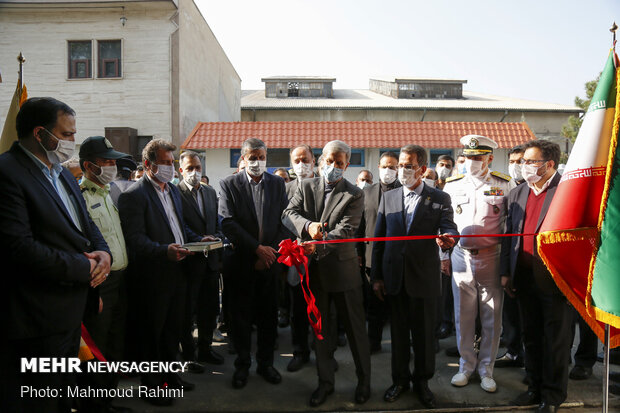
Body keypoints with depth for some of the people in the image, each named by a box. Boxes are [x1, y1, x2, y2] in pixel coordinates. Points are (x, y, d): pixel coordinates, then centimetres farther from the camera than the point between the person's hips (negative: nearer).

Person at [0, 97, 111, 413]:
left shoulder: (62, 173, 13)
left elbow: (86, 223, 18)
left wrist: (103, 252, -4)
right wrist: (85, 267, -18)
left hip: (72, 311, 9)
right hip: (38, 320, -9)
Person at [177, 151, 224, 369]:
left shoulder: (210, 192, 11)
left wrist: (216, 238, -4)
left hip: (210, 259, 6)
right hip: (189, 261, -6)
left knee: (210, 308, 15)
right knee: (187, 311, 8)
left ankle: (205, 348, 32)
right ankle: (189, 354, 23)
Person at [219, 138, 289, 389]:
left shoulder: (277, 183, 7)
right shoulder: (229, 185, -2)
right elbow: (228, 223, -10)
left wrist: (277, 248, -10)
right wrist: (257, 248, -15)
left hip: (270, 262, 2)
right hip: (242, 262, -2)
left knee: (268, 316, 12)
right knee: (241, 315, 10)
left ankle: (266, 363, 29)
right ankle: (242, 365, 27)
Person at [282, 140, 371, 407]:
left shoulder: (354, 195, -5)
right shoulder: (306, 187, 5)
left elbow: (345, 230, -16)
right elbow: (289, 214, -5)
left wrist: (317, 245, -30)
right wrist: (308, 226, -25)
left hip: (343, 269, -2)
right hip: (314, 269, 3)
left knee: (355, 328, 10)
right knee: (321, 329, 14)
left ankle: (363, 380, 30)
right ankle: (325, 382, 31)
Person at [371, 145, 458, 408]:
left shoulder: (440, 199, 0)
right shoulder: (388, 198, 6)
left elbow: (449, 229, -11)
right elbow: (378, 239, 6)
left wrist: (447, 240, -36)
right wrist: (377, 276, 3)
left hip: (424, 277, -2)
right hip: (394, 277, 2)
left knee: (424, 331, 10)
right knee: (398, 330, 15)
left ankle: (422, 380, 31)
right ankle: (400, 379, 33)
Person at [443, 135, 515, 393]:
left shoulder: (505, 185, -1)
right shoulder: (452, 186, 6)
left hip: (492, 259, -2)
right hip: (461, 258, 2)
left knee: (492, 318, 7)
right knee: (463, 316, 9)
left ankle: (486, 368, 24)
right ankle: (467, 365, 27)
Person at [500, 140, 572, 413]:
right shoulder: (517, 194, 9)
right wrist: (505, 272, 7)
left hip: (554, 278, -5)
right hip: (524, 277, 5)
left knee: (555, 339, 9)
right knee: (531, 336, 16)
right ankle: (535, 386, 33)